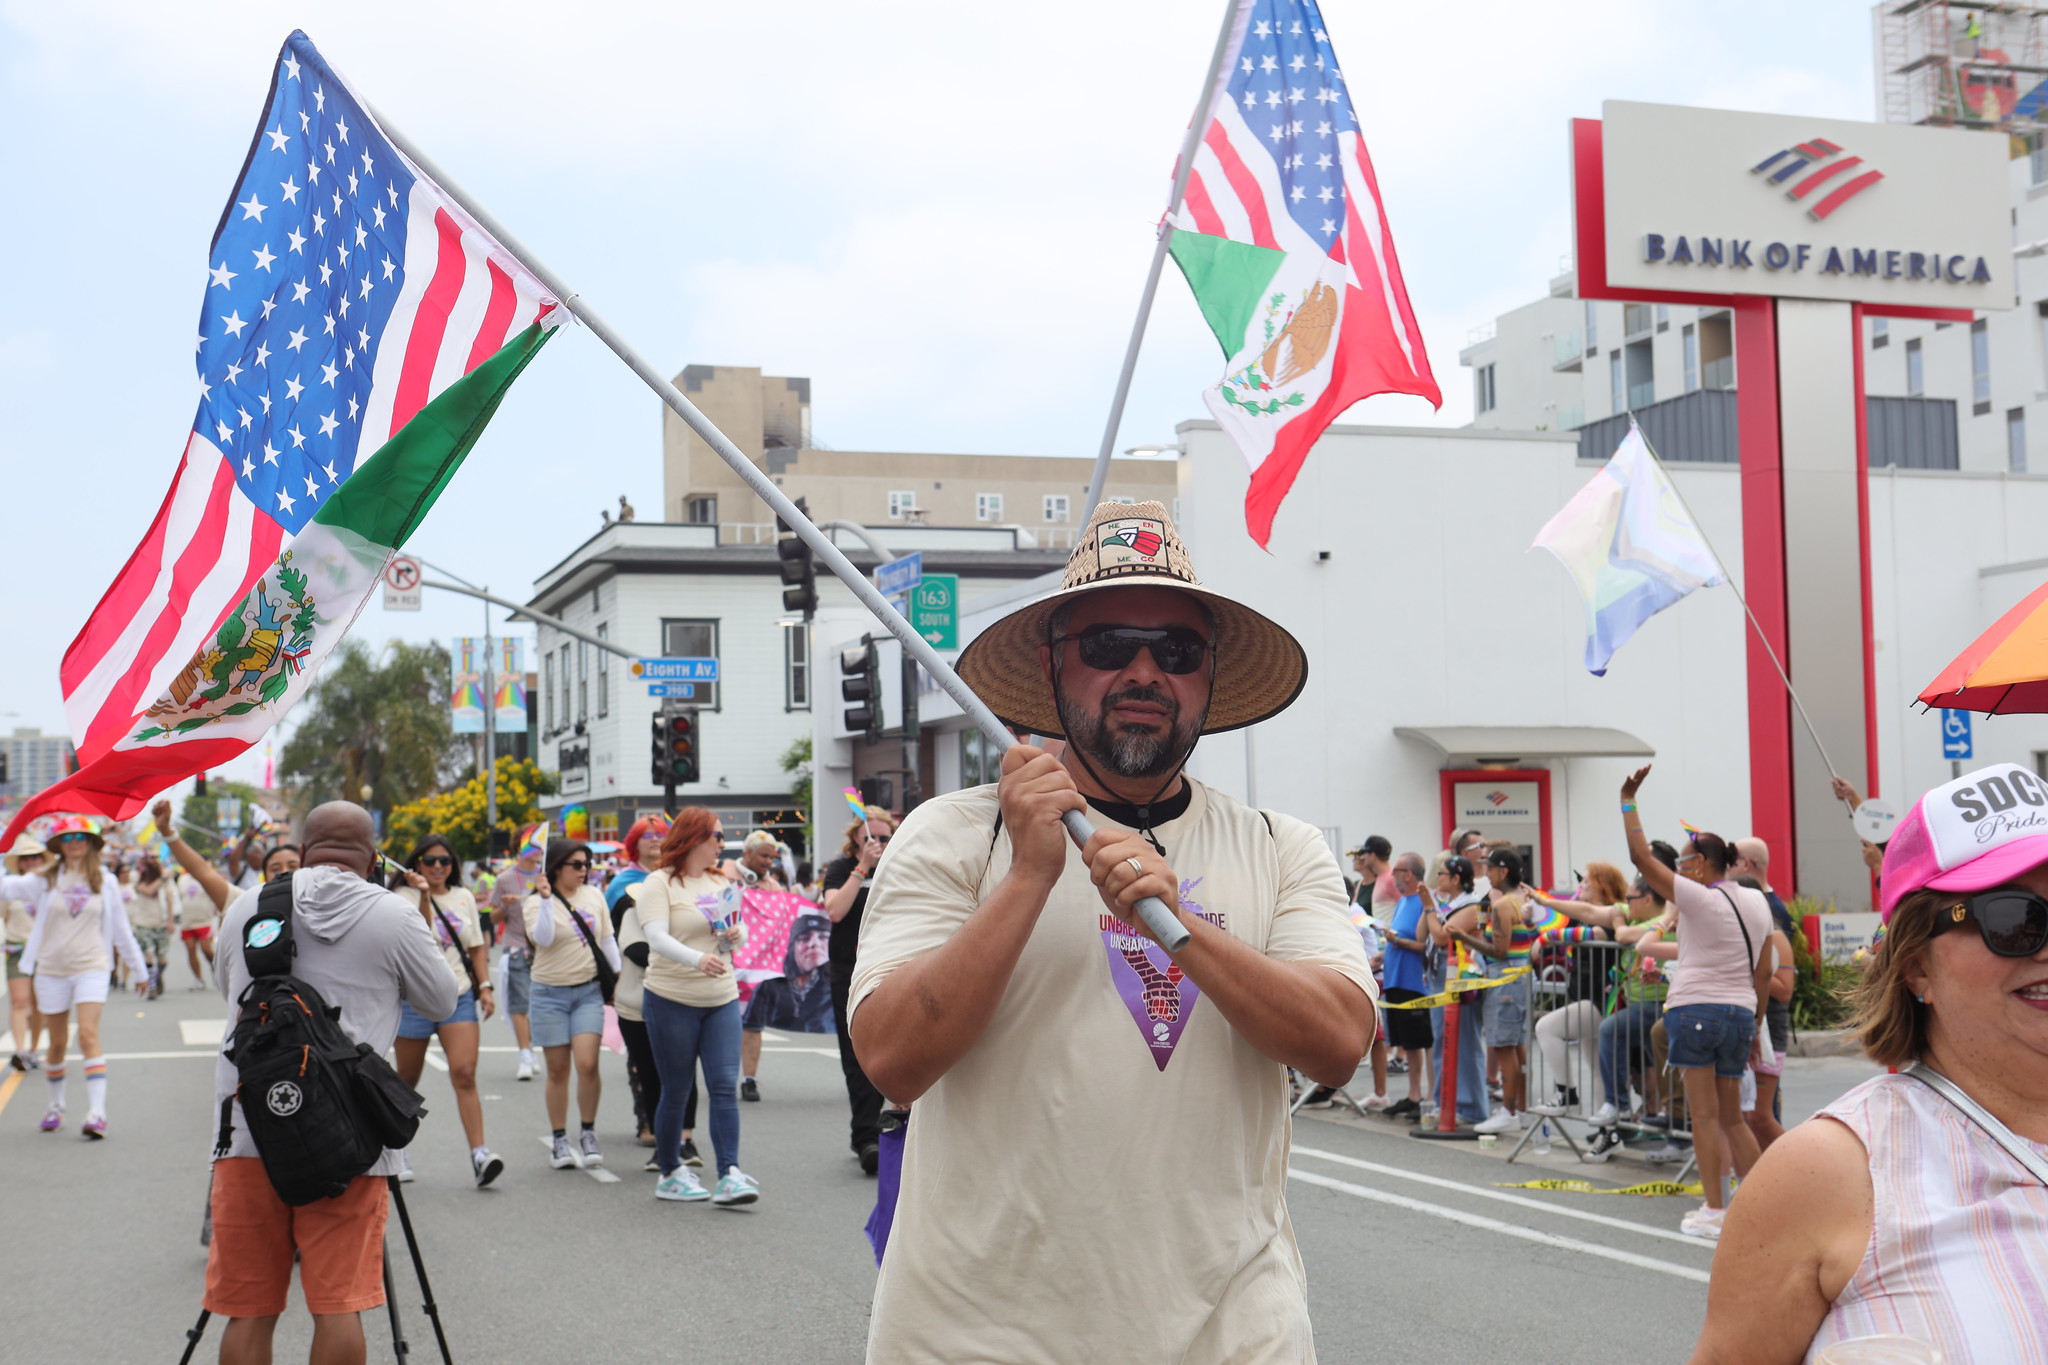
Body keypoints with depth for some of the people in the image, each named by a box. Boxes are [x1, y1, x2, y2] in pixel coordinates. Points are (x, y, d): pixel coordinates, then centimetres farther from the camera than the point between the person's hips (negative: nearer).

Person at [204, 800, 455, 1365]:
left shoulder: (247, 907, 9)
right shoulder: (394, 917, -2)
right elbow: (442, 1002, 11)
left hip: (248, 1127, 3)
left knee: (248, 1310, 8)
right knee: (338, 1304, 1)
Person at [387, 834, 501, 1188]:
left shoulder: (464, 898, 11)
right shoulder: (405, 897, -2)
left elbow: (476, 947, 16)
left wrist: (485, 986, 7)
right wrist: (424, 895, -28)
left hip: (459, 997, 2)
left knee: (465, 1074, -13)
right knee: (407, 1080, 9)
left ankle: (479, 1154, -20)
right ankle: (397, 1149, 28)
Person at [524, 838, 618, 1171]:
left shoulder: (593, 896, 7)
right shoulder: (537, 902, -4)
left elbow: (607, 939, 15)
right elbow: (542, 938, -22)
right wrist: (546, 899, -28)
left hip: (589, 991, 2)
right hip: (551, 993, -2)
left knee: (588, 1063, -12)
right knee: (558, 1070, 3)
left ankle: (588, 1134, 4)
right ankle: (560, 1141, 13)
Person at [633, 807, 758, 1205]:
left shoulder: (722, 883, 13)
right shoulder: (659, 884, -6)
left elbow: (741, 931, 19)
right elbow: (657, 938, -20)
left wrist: (738, 935, -7)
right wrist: (697, 959, -37)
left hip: (722, 998, 5)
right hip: (672, 999, -5)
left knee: (724, 1086, -6)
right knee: (676, 1092, 4)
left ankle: (729, 1176, -9)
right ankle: (670, 1174, 18)